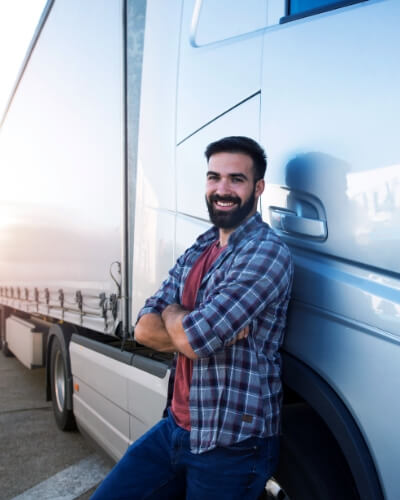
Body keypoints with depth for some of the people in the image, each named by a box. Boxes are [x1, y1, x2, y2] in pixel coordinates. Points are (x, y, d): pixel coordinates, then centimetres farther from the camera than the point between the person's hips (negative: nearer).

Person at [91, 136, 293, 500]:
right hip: (175, 428, 7)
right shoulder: (197, 251, 8)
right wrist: (205, 327, -16)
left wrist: (172, 313, -5)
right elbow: (145, 329, 0)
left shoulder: (267, 253, -17)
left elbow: (192, 338, -26)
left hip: (231, 446, -7)